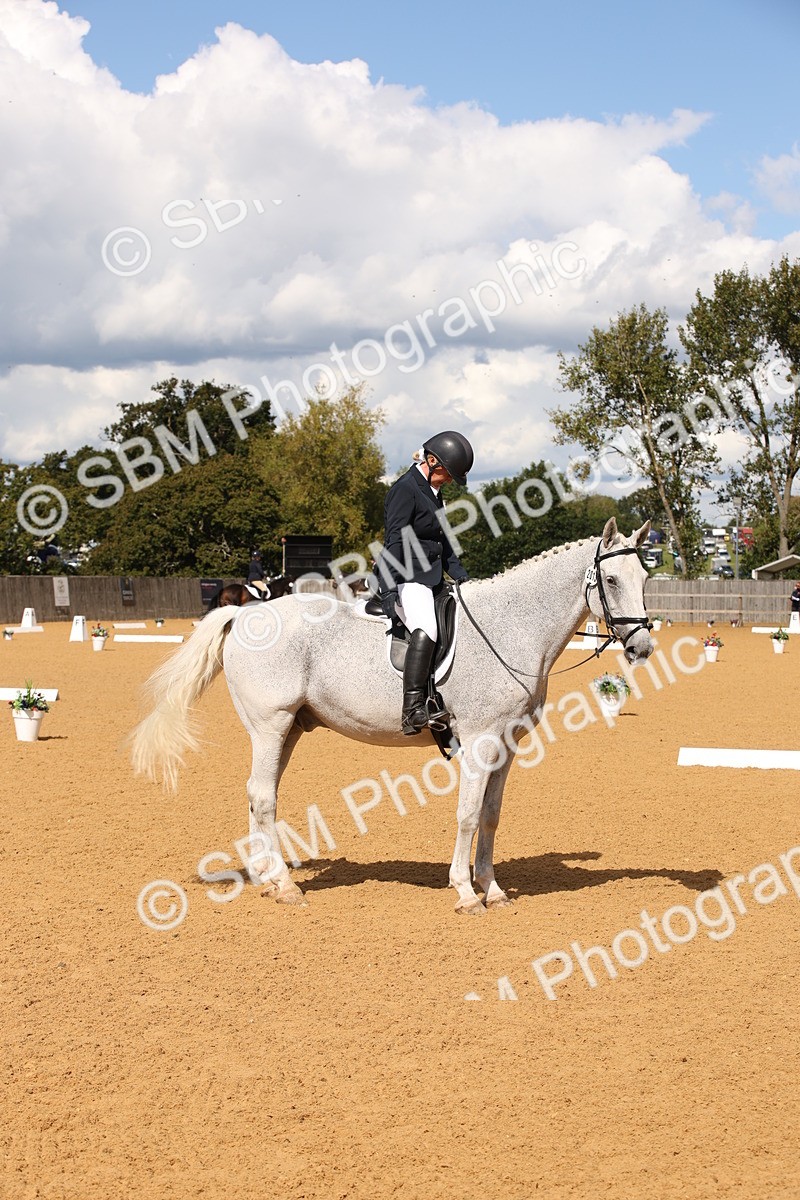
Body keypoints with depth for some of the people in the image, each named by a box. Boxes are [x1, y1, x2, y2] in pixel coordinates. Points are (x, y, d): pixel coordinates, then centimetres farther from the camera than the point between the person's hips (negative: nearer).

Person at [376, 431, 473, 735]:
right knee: (426, 629, -32)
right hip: (406, 579, -11)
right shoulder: (406, 489, -11)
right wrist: (389, 590, -25)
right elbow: (394, 541, -18)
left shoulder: (432, 492, 18)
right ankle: (414, 710, -36)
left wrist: (460, 576, 16)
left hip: (431, 578, 11)